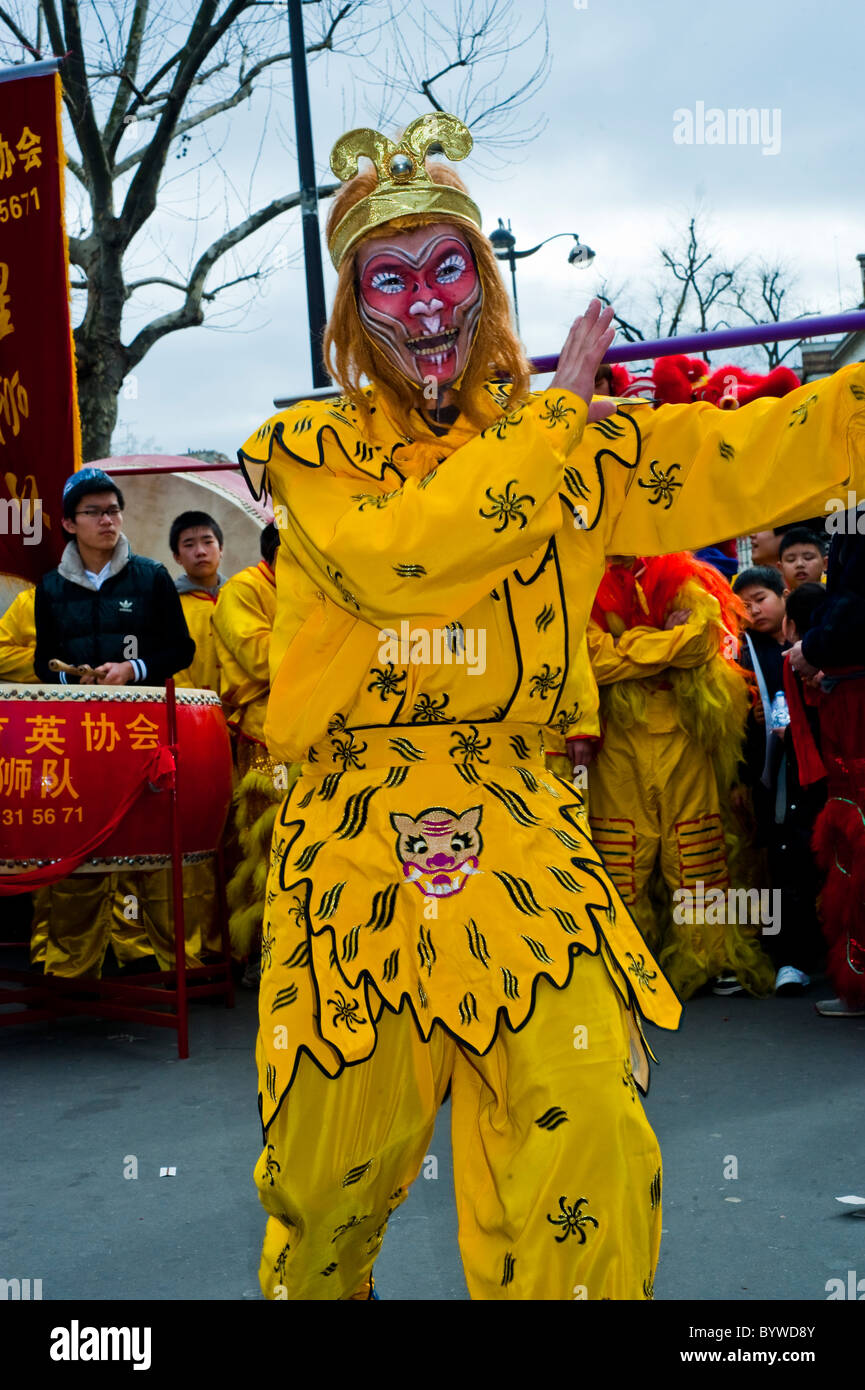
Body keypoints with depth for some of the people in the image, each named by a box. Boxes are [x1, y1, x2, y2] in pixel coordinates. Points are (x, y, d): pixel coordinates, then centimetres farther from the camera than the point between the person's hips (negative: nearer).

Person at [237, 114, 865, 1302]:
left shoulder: (577, 446, 10)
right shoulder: (317, 448, 1)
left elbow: (757, 457, 3)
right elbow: (402, 555, -18)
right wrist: (555, 407, -10)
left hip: (522, 838, 2)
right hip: (358, 843, -1)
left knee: (591, 1158, -10)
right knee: (334, 1154, 9)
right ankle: (317, 1289, 40)